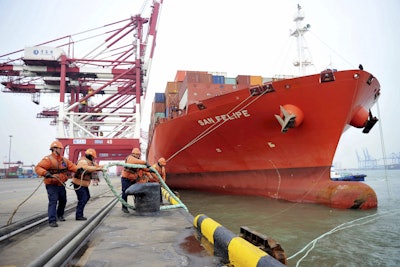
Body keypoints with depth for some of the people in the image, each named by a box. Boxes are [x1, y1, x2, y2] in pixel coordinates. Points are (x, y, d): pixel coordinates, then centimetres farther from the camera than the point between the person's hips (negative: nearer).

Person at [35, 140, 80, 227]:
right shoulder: (48, 159, -14)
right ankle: (52, 221, -11)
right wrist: (45, 173, -37)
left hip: (61, 185, 8)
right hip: (52, 185, -7)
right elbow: (38, 168, -20)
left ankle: (60, 215, 40)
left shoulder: (64, 160, 7)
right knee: (53, 202, -14)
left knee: (63, 200, 19)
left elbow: (71, 166, 2)